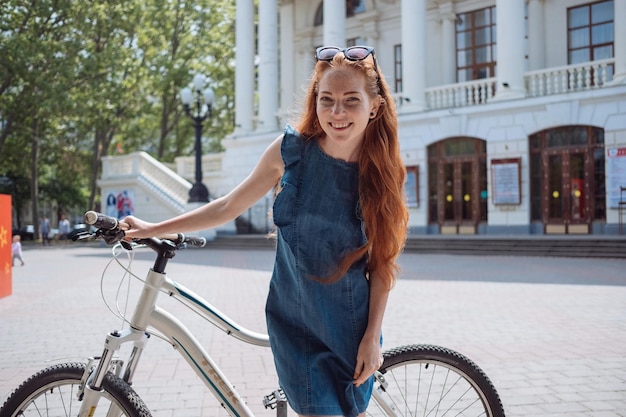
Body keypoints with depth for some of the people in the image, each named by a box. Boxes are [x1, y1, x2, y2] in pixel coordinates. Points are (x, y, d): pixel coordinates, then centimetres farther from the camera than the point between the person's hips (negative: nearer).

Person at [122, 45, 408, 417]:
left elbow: (382, 262, -2)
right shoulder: (291, 149, -10)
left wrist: (373, 336, -6)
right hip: (295, 320, 0)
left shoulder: (385, 172, -8)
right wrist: (154, 229, 5)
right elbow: (230, 206, 1)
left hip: (352, 326, 1)